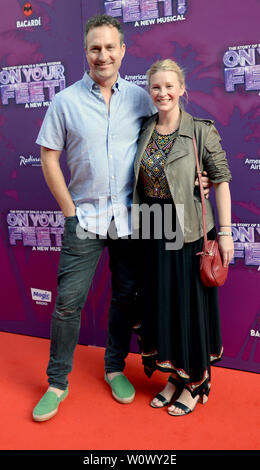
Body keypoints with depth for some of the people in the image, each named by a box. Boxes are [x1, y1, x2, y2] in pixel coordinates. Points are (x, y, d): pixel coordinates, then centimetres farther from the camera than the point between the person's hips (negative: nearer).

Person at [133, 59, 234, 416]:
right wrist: (136, 226, 10)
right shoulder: (143, 132, 6)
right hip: (153, 232, 5)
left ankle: (194, 383, 26)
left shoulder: (202, 131, -7)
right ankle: (175, 377, 33)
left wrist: (225, 232, -11)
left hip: (190, 232, -5)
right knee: (161, 303, 13)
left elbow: (221, 182, -7)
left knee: (190, 305, 5)